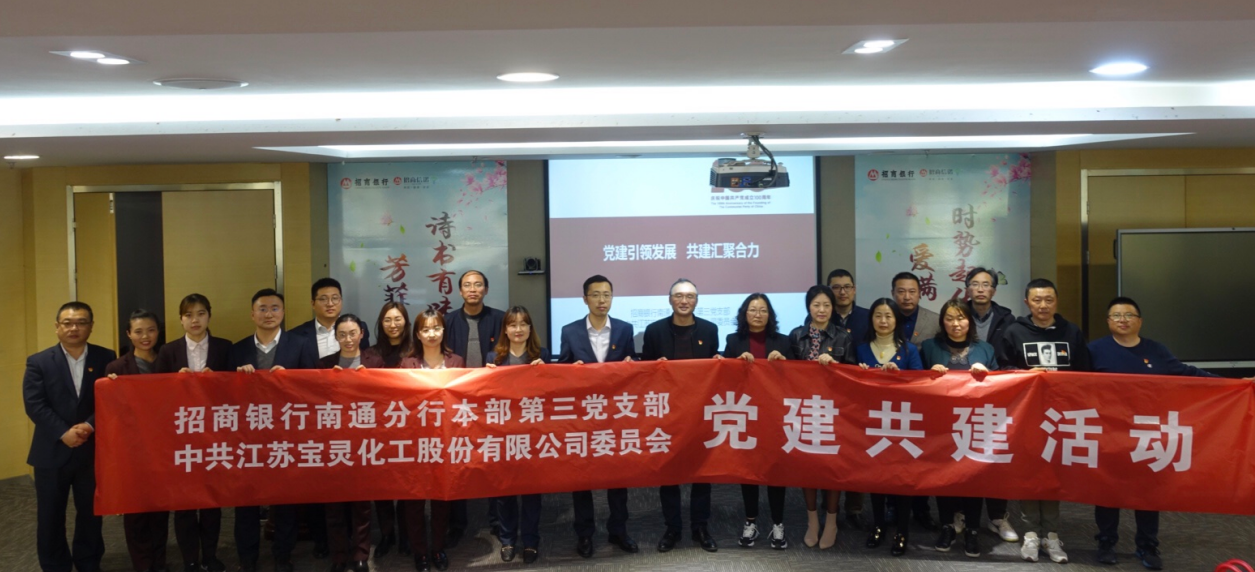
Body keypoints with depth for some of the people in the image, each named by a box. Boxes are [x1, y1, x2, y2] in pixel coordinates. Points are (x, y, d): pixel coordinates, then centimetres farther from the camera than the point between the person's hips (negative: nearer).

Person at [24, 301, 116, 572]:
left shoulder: (106, 358, 2)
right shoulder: (39, 362, 1)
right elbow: (34, 404, -8)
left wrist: (90, 425, -19)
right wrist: (63, 433, -20)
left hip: (93, 450, 1)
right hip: (52, 452, 0)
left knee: (91, 513, 11)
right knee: (50, 516, 8)